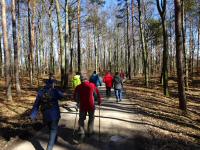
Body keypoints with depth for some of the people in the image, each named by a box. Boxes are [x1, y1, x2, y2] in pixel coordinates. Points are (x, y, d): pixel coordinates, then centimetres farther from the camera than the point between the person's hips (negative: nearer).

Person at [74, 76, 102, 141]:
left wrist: (78, 102, 24)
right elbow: (97, 93, 4)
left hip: (82, 105, 1)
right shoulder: (92, 85, -1)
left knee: (81, 119, 13)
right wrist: (99, 101, 16)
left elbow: (75, 97, 7)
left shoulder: (78, 87, 0)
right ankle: (90, 132, 26)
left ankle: (81, 132, 0)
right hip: (91, 105, 0)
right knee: (91, 118, 19)